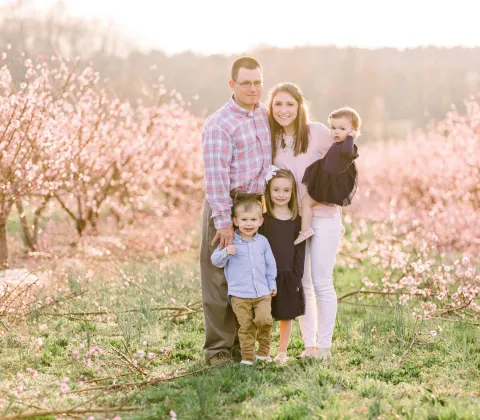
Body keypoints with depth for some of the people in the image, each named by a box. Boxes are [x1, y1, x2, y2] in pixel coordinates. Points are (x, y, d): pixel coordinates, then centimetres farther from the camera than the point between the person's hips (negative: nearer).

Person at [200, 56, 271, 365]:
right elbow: (216, 177, -17)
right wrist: (224, 221, -21)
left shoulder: (266, 115, 11)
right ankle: (218, 348, 5)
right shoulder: (220, 124, -12)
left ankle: (243, 344, 19)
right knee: (221, 279, -2)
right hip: (226, 206, -7)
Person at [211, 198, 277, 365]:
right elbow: (216, 260, -1)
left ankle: (264, 350, 7)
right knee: (246, 326, -1)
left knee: (264, 320, -14)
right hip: (239, 295, -2)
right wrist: (225, 252, -20)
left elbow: (270, 264, 17)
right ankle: (247, 356, 11)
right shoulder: (230, 241, -1)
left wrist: (272, 284, 17)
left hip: (263, 293, 2)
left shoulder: (262, 241, 8)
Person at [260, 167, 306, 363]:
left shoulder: (297, 221, 2)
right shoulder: (264, 220, 0)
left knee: (287, 316, 8)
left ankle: (282, 351, 20)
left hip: (289, 276, 1)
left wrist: (297, 279, -4)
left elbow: (300, 252, 2)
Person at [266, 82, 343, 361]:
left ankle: (324, 346, 9)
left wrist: (329, 193, -5)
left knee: (322, 283, -1)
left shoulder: (318, 133, -11)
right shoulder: (270, 140, 2)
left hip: (323, 216, -4)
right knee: (301, 284, 10)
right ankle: (309, 344, 19)